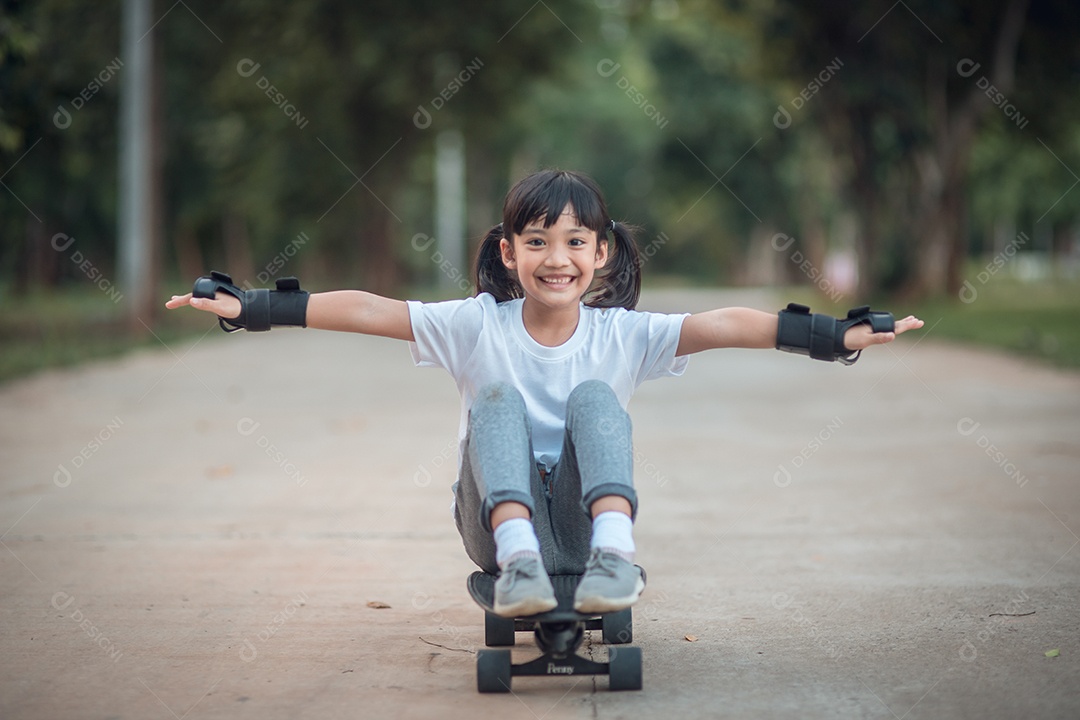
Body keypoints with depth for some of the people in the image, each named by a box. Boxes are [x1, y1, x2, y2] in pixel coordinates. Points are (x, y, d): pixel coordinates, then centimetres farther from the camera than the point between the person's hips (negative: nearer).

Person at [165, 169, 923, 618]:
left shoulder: (622, 335, -4)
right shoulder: (477, 327, -5)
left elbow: (722, 324, -17)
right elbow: (365, 310, -13)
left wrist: (839, 335, -28)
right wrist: (250, 308, -22)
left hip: (585, 522, 0)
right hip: (504, 525, 0)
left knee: (594, 395, -21)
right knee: (498, 398, -23)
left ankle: (613, 556, -38)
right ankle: (518, 566, -41)